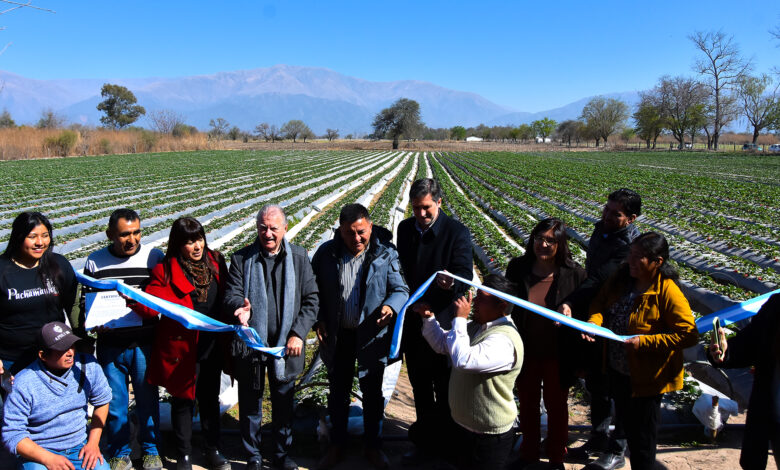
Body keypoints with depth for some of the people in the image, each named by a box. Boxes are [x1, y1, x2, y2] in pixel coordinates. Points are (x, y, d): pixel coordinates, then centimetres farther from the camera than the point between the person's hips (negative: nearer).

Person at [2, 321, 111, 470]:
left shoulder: (88, 365, -5)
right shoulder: (23, 384, -14)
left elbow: (102, 400, 9)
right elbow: (12, 434, -11)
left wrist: (93, 442, 1)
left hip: (80, 446, 3)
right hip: (38, 452, -2)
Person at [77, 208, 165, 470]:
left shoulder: (154, 257, -2)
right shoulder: (95, 262, 2)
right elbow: (86, 300, 7)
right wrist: (88, 323, -12)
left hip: (144, 344, -1)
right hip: (110, 345, 1)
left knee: (148, 399, 11)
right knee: (115, 402, 11)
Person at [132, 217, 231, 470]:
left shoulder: (215, 261, 1)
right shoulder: (165, 270, -10)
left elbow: (225, 296, 11)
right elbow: (152, 305, -17)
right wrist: (134, 299, -37)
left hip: (212, 347, 3)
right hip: (182, 349, -3)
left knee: (210, 399, 17)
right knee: (183, 401, 12)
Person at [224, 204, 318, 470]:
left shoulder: (299, 258, 0)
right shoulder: (242, 258, -1)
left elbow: (310, 299, 1)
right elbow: (232, 293, -5)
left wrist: (298, 334, -8)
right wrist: (241, 307, -29)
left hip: (285, 344, 1)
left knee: (283, 402, 14)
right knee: (250, 403, 11)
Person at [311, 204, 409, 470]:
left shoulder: (386, 253, -12)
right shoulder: (326, 253, -7)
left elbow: (400, 289, -11)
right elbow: (315, 290, 3)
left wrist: (391, 306, -31)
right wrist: (320, 320, -7)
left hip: (372, 335, -1)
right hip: (338, 336, 2)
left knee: (372, 393, 16)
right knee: (338, 393, 17)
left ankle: (372, 446, 36)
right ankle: (337, 446, 37)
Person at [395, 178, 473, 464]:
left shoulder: (457, 232, -12)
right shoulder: (405, 228, 4)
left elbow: (465, 275, -18)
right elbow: (402, 269, 11)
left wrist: (450, 284, -39)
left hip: (442, 322, -5)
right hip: (412, 321, 5)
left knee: (445, 390, 9)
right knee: (420, 387, 18)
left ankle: (446, 445, 27)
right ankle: (425, 442, 34)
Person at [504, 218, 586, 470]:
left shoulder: (574, 273, -16)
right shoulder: (517, 268, -9)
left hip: (557, 357, -2)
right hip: (525, 354, 2)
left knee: (556, 407, 19)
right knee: (527, 405, 21)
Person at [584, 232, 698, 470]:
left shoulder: (667, 292, -24)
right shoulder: (622, 277, -6)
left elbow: (689, 335, -25)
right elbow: (600, 303, 5)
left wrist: (644, 341, -29)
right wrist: (594, 322, -17)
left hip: (646, 376, -7)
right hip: (617, 368, 7)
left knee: (642, 437, 8)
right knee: (623, 416, 31)